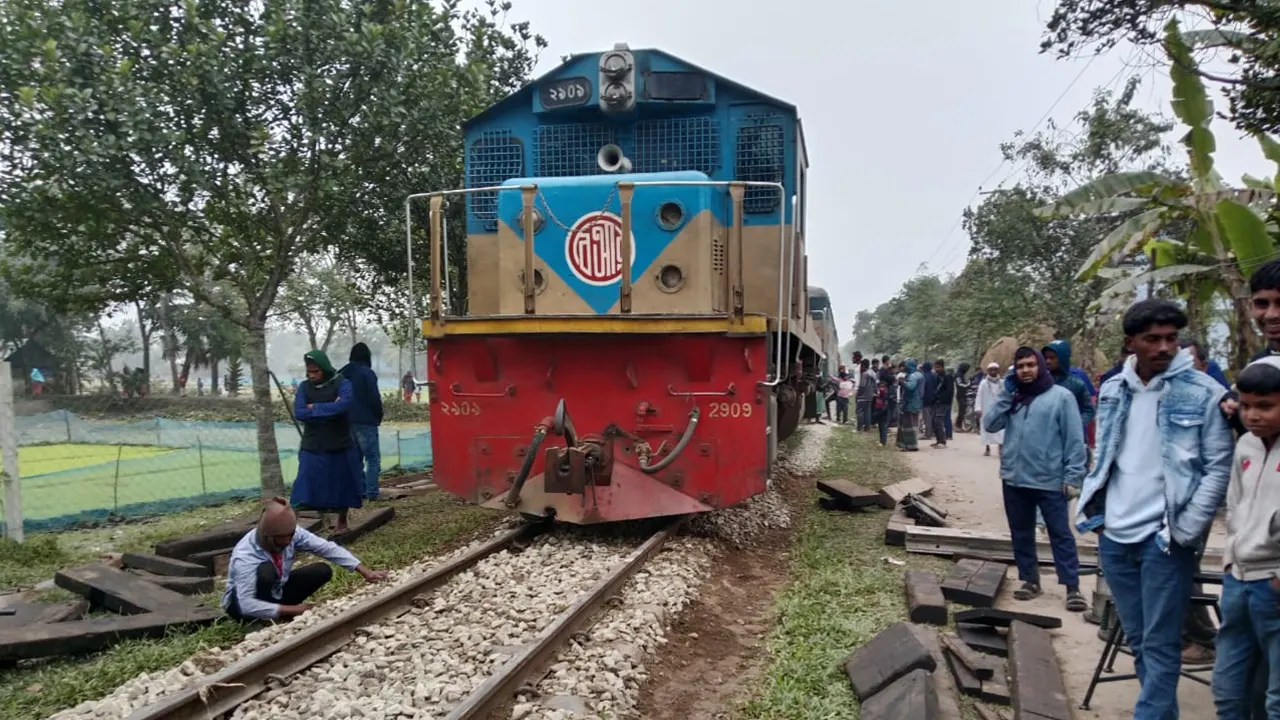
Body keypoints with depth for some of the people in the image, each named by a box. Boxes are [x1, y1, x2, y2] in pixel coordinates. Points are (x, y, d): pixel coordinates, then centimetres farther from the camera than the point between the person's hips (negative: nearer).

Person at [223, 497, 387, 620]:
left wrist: (365, 572, -26)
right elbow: (246, 605, -41)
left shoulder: (291, 533, -20)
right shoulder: (245, 556, -35)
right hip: (241, 604, -6)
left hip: (275, 592, 6)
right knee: (265, 570, -36)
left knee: (322, 571, -13)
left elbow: (328, 548, -19)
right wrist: (292, 610, -38)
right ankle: (262, 620, -16)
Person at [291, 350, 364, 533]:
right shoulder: (304, 387, 2)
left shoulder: (341, 383, -6)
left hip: (340, 446, -1)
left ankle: (342, 522, 29)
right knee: (305, 490, -4)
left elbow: (343, 405, -24)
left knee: (342, 484, 10)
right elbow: (299, 413, -10)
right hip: (312, 447, 1)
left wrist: (315, 408, -14)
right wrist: (329, 410, -16)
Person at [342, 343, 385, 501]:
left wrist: (343, 416, 16)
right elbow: (374, 398, -13)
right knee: (373, 458, -3)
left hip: (346, 421, 7)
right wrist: (379, 416, 2)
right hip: (365, 421, -7)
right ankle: (371, 492, -9)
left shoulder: (342, 374, 10)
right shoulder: (367, 373, -11)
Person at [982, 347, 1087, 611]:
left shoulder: (1061, 396, -6)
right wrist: (1005, 394, -7)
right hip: (1014, 479, 5)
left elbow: (1075, 439, -7)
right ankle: (1029, 580, 25)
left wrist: (1073, 475, -12)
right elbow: (990, 425, -1)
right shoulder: (1011, 397, 9)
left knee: (1060, 534, 2)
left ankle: (1072, 587, 7)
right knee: (1021, 534, 13)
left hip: (1049, 481, -5)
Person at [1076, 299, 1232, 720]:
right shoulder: (1112, 390, 7)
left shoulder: (1202, 392, -7)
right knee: (1138, 641, 15)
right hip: (1114, 537, 5)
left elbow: (1219, 467, -7)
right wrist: (1092, 512, 7)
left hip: (1164, 539, -5)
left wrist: (1186, 529, -11)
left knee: (1160, 645, 0)